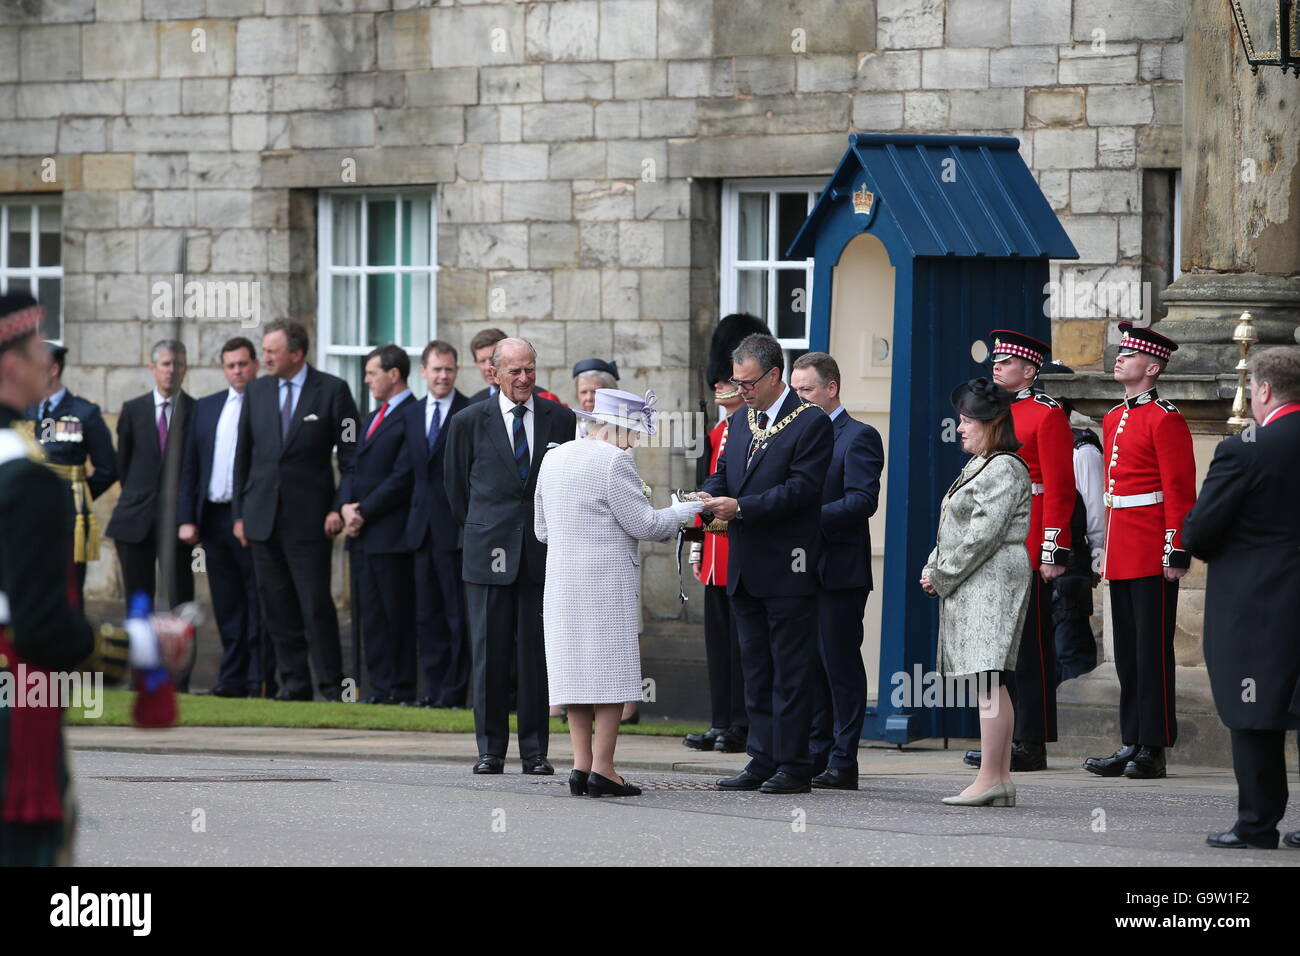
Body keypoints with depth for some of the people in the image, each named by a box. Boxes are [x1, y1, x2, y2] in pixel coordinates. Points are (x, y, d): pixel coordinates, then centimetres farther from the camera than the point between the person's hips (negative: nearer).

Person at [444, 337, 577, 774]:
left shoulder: (561, 420, 6)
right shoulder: (469, 422, 4)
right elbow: (456, 486, 14)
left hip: (543, 552, 1)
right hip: (490, 553, -1)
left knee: (538, 653, 1)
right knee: (490, 652, 0)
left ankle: (535, 750, 7)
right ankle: (491, 749, 6)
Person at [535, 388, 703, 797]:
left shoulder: (553, 459, 12)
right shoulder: (613, 461, -12)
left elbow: (542, 529, 18)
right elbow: (643, 524, -12)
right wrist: (682, 513, 3)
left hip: (562, 578, 7)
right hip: (608, 580, -7)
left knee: (576, 670, 9)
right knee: (612, 672, -3)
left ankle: (581, 764, 5)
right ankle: (602, 768, -6)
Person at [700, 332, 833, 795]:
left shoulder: (812, 423, -10)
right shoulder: (743, 421, 15)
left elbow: (802, 488, -17)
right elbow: (724, 474, 16)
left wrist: (741, 508, -22)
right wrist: (711, 498, -7)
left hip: (787, 567, -8)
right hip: (746, 567, 8)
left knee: (790, 671, -4)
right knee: (756, 670, 11)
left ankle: (793, 766, -1)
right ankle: (762, 761, 16)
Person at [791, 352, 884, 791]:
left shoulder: (859, 437, -7)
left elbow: (862, 500, -17)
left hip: (840, 570, -8)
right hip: (805, 569, 8)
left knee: (840, 665, -6)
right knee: (811, 665, 9)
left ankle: (843, 763, -4)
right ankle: (817, 755, 14)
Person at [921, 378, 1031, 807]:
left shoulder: (1004, 469, -11)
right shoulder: (977, 467, 20)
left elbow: (983, 534, -18)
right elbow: (952, 529, 22)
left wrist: (944, 577, -12)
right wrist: (932, 570, 7)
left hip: (993, 581, -11)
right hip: (971, 589, 11)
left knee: (988, 681, -13)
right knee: (988, 684, 9)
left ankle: (990, 779, -16)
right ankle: (1001, 779, 10)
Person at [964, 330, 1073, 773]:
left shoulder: (1047, 414, -7)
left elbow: (1059, 488, -12)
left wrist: (1054, 551, -18)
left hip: (1028, 550, -8)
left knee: (1030, 644, -5)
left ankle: (1031, 744, -2)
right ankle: (1002, 739, 13)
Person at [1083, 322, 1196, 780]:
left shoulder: (1165, 419, -10)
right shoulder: (1114, 419, 16)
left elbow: (1180, 490, -13)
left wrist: (1176, 552, -17)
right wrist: (1107, 548, 18)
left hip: (1152, 556, -8)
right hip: (1121, 555, 8)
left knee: (1152, 651, -4)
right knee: (1127, 653, 9)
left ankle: (1154, 749, -1)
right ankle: (1132, 744, 13)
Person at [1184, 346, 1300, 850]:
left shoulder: (1244, 450, -15)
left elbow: (1197, 533, -12)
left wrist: (1197, 543, 9)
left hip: (1254, 605, -5)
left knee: (1256, 719, 2)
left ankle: (1258, 822, 5)